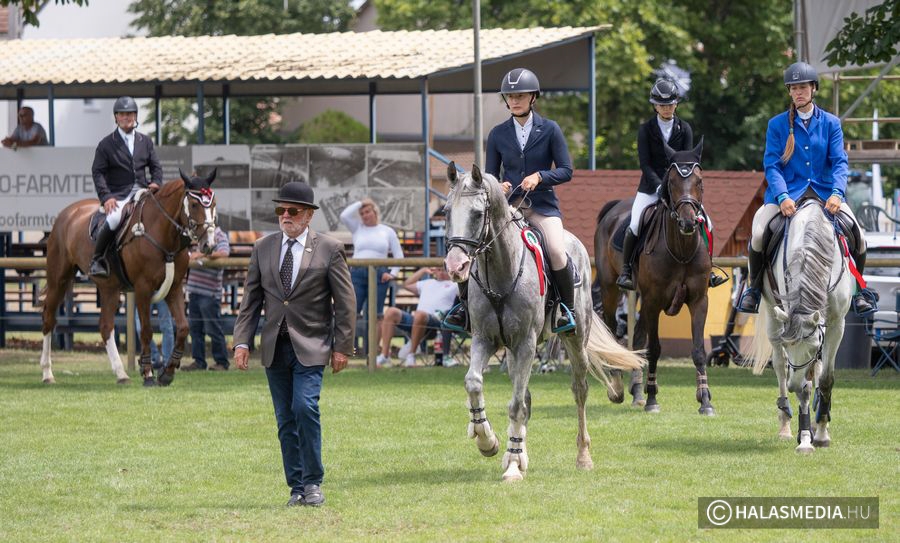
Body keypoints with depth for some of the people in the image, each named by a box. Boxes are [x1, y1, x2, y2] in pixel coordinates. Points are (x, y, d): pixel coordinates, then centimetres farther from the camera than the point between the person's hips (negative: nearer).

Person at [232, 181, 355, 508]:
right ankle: (297, 487, 11)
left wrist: (342, 347, -5)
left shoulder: (329, 249, 0)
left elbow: (345, 303, 0)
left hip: (310, 346, -4)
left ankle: (313, 483, -8)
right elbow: (251, 300, 10)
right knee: (285, 420, 5)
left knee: (305, 407, -19)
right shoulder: (263, 249, 9)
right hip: (275, 347, 4)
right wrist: (242, 342, -1)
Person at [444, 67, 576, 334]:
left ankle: (568, 308, -5)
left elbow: (566, 170, -1)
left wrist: (539, 176, -17)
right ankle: (464, 304, 0)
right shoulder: (498, 134, 7)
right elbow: (490, 176, 11)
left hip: (542, 204, -2)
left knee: (557, 252, -27)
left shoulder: (549, 130, 0)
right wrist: (498, 187, -12)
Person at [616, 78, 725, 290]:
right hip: (651, 188, -2)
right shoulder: (646, 130, -1)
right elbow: (645, 164, -8)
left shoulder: (684, 129, 4)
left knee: (705, 223, -9)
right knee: (634, 226, -21)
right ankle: (626, 269, -5)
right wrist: (660, 187, -22)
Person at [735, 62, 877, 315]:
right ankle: (754, 287, 2)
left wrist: (837, 193, -21)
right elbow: (771, 165, -4)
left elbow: (839, 161, -1)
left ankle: (858, 289, 10)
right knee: (757, 235, -25)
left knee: (858, 236, -17)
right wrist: (782, 196, -22)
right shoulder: (777, 125, 3)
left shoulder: (831, 123, 7)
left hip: (824, 192, 1)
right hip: (788, 192, -1)